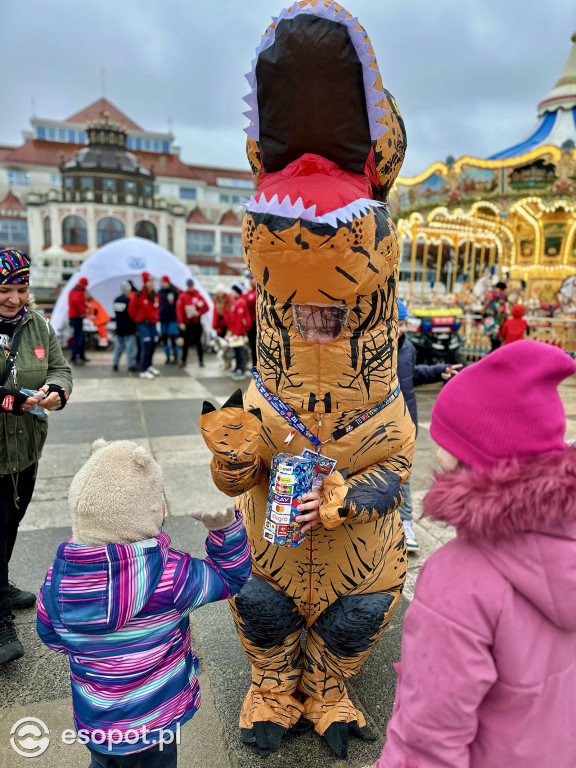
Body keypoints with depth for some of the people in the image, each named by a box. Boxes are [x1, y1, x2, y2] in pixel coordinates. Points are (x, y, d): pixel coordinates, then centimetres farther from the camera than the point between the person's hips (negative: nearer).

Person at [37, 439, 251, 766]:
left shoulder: (59, 575, -19)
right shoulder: (169, 573, -32)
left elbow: (50, 634, -1)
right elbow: (228, 577, -17)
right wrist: (226, 528, -24)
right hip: (152, 725, -3)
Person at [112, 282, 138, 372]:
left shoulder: (116, 300, 6)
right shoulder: (129, 300, -14)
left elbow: (116, 313, 13)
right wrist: (135, 328, -6)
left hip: (119, 328, 7)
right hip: (128, 329, -7)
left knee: (118, 346, 12)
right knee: (130, 347, -3)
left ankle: (115, 364, 12)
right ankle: (131, 365, -4)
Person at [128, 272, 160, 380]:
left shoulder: (155, 295, 5)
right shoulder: (139, 295, -14)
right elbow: (131, 309, -3)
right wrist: (136, 320, 9)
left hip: (152, 323, 6)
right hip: (142, 323, -6)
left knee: (153, 343, 10)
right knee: (146, 345, -13)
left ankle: (149, 365, 32)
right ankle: (143, 371, -6)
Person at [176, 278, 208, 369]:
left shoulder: (198, 295, 1)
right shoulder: (182, 296, 0)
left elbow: (206, 307, 3)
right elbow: (179, 309, -4)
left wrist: (199, 313, -14)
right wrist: (181, 323, -10)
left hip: (197, 323, 0)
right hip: (186, 323, 0)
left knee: (198, 341, 3)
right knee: (186, 342, 1)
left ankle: (201, 361, 10)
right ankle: (184, 361, 7)